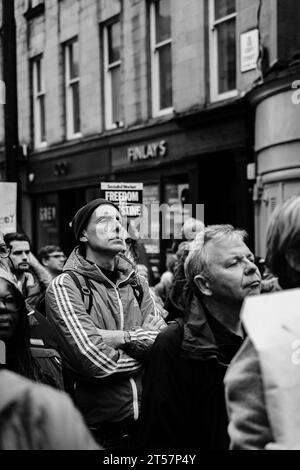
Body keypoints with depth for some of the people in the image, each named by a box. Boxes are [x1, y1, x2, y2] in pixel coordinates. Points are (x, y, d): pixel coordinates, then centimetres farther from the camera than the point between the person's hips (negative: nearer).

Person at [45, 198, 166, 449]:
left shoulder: (136, 282, 7)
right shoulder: (65, 287, -12)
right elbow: (96, 362, -22)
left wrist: (121, 338, -19)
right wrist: (144, 345, -8)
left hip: (150, 418, 5)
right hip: (100, 428, -5)